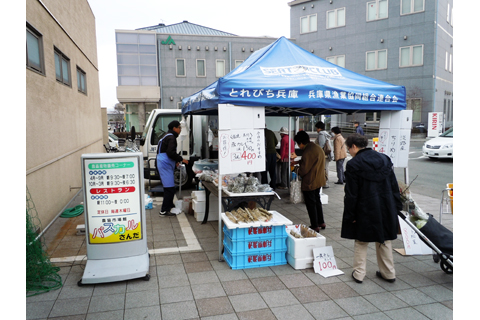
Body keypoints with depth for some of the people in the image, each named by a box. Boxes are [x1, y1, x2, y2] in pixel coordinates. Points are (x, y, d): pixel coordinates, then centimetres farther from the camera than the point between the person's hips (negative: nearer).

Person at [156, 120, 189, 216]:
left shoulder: (168, 136, 20)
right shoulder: (171, 138, -13)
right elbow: (171, 153, -22)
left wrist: (175, 161, 22)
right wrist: (181, 160, -12)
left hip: (164, 164, 11)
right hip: (165, 165, -11)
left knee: (169, 187, 21)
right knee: (170, 188, -10)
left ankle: (169, 205, 35)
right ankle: (164, 211, -8)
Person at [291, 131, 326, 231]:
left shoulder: (307, 152, -26)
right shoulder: (318, 147, 5)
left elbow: (304, 169, -23)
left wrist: (298, 172, -1)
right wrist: (298, 162, 22)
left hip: (309, 182, -9)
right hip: (319, 180, 10)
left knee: (311, 204, 4)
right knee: (317, 200, 22)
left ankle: (315, 226, 14)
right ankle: (321, 222, 33)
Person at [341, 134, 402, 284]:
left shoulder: (353, 164, -14)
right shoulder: (384, 159, 5)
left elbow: (351, 194, -13)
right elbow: (394, 186, 8)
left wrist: (350, 215, -6)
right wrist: (396, 207, 14)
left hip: (365, 211, -5)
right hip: (386, 209, 5)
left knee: (361, 243, 12)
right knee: (384, 241, 19)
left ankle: (359, 273, 18)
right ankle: (388, 273, 29)